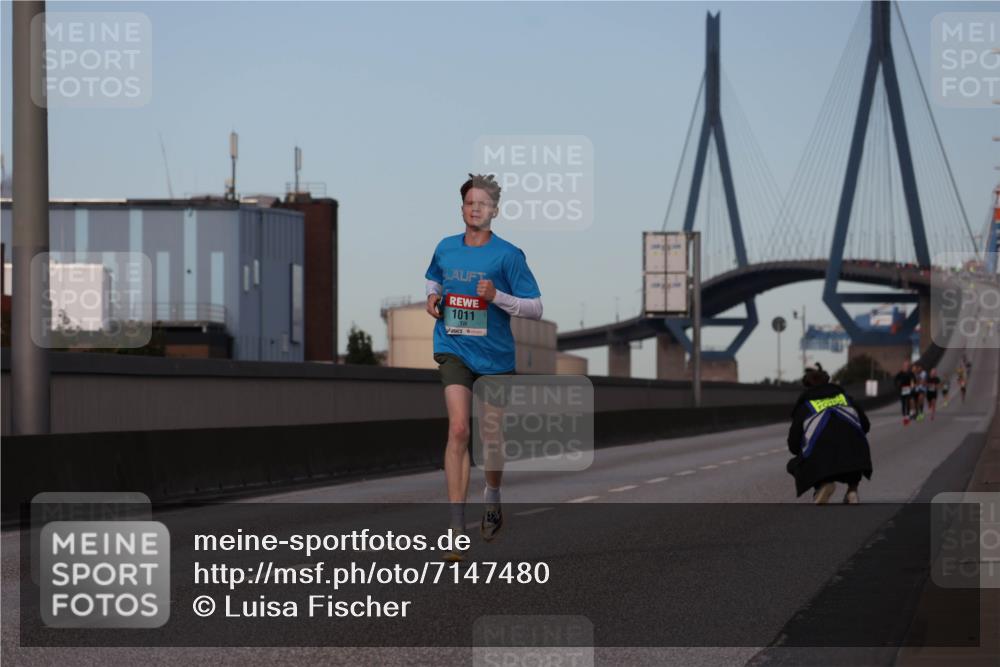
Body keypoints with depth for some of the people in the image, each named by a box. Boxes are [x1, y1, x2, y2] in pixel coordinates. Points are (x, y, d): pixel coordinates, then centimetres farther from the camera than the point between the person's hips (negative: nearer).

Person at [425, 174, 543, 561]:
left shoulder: (508, 255, -8)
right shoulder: (446, 248, 4)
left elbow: (536, 308, -8)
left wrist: (497, 296, -22)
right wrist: (432, 297, 5)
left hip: (496, 354, -1)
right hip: (454, 350, 1)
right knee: (458, 430, -17)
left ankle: (492, 496, 44)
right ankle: (456, 527, -20)